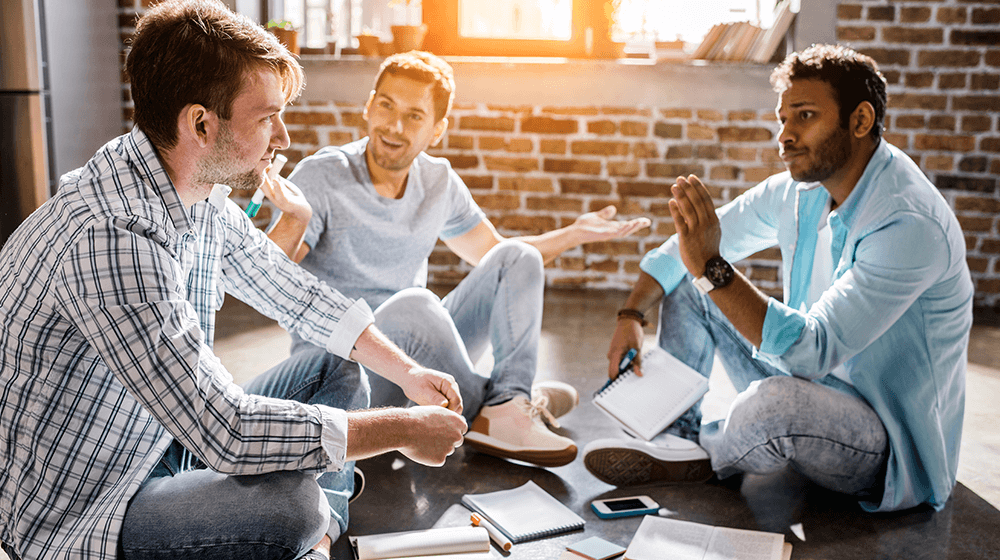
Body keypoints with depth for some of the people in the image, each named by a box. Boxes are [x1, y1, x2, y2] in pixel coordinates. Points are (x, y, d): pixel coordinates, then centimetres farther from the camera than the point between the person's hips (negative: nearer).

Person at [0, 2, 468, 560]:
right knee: (289, 501, -32)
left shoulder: (201, 197, -3)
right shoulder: (109, 239, -31)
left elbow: (296, 293, 12)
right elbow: (226, 433, -33)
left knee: (339, 374, 9)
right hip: (78, 515, -9)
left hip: (167, 444, 9)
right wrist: (404, 430, -23)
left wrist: (408, 371, 5)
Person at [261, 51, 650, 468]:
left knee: (518, 257, -7)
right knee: (414, 305, -36)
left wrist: (574, 234, 3)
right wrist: (294, 219, -40)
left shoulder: (439, 181, 4)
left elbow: (494, 255, 16)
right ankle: (483, 409, -15)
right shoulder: (321, 176, -13)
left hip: (417, 353, 6)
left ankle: (505, 411, -26)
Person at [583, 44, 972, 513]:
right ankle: (675, 434, 2)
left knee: (774, 402, -41)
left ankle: (706, 456, -6)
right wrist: (631, 316, -7)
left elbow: (814, 349, -36)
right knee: (686, 281, 3)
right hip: (811, 385, 8)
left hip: (891, 444, -7)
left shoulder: (911, 224, -28)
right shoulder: (797, 191, -3)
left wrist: (712, 268, -42)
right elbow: (690, 249, 6)